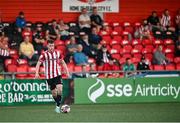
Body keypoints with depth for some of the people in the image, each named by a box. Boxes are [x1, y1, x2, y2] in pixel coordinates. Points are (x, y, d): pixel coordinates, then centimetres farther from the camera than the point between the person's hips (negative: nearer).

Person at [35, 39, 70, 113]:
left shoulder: (58, 53, 5)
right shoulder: (44, 54, -5)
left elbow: (63, 63, 16)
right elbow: (38, 64, -10)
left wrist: (67, 72, 10)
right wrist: (37, 73, -25)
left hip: (57, 74, 1)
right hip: (49, 76, -1)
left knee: (59, 88, -19)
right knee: (54, 92, 5)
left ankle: (58, 106, -14)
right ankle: (57, 105, 25)